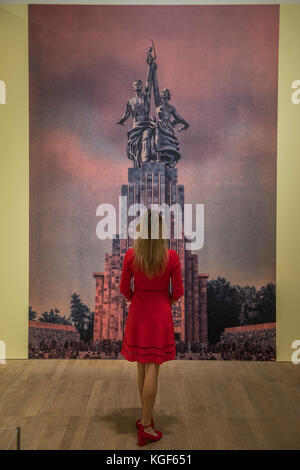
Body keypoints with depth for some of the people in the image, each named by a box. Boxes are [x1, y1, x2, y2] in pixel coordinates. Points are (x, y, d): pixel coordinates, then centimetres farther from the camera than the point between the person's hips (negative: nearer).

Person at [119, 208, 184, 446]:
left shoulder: (131, 255, -10)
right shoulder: (172, 257, -13)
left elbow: (124, 288, -1)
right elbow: (178, 292, -6)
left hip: (137, 314, 2)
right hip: (161, 315, -2)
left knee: (142, 368, 16)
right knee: (152, 369, 3)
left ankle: (147, 417, 30)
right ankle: (146, 426, 10)